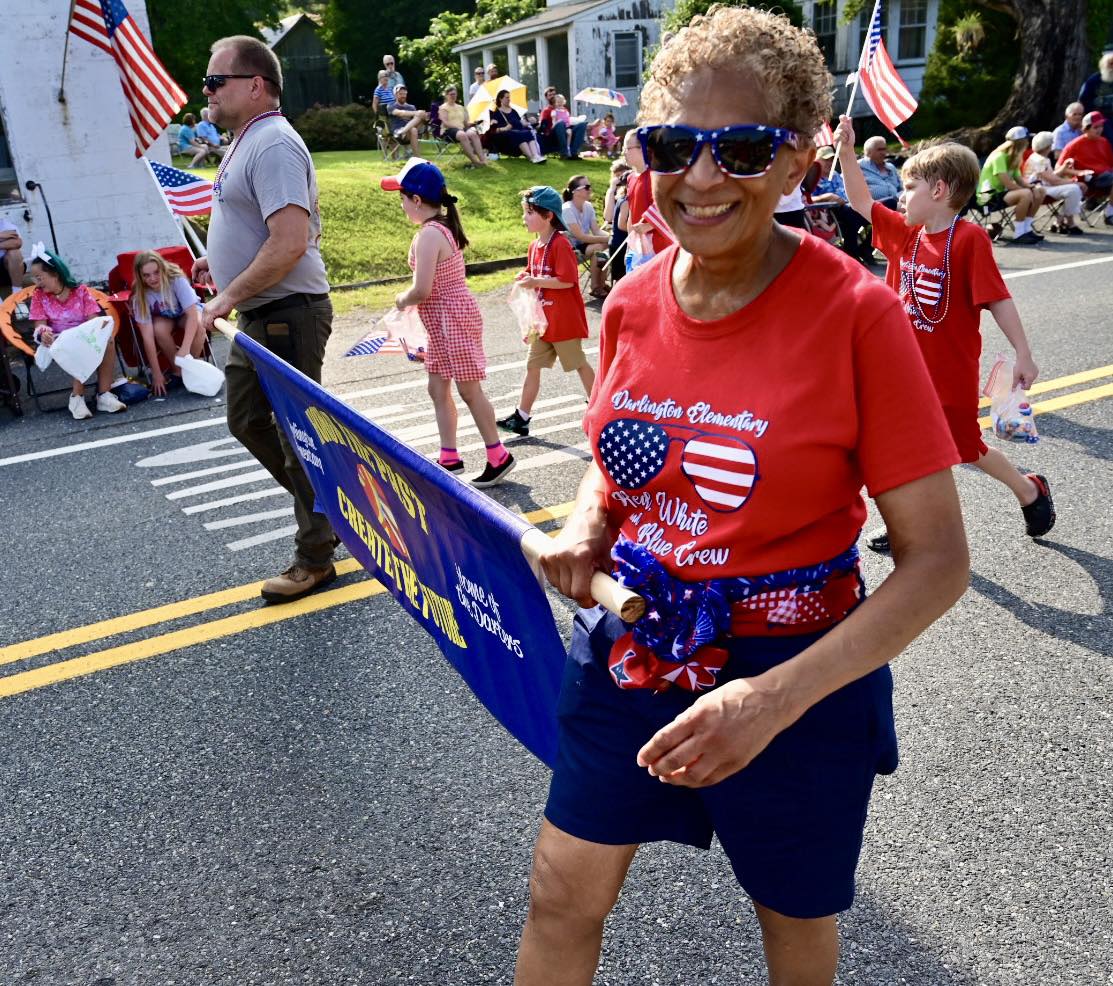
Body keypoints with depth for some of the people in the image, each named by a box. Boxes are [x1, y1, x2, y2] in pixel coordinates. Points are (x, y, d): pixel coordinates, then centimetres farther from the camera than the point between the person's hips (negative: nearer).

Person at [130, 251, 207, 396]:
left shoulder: (176, 279, -33)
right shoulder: (140, 296, -27)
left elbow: (192, 314, -38)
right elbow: (147, 336, -30)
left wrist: (185, 348, -50)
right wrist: (156, 374, -34)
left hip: (187, 311, -1)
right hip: (164, 317, 1)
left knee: (198, 324, -35)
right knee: (159, 329, -34)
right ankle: (176, 370, -11)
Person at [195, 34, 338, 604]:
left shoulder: (273, 146, -18)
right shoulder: (246, 144, 15)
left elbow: (289, 244, -28)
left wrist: (225, 299, -22)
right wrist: (222, 262, 14)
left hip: (287, 315, -11)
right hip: (259, 317, 11)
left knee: (298, 434, -2)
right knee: (246, 420, 19)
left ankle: (315, 560, 10)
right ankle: (324, 508, 31)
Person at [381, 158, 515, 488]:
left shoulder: (429, 234, -22)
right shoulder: (443, 226, 9)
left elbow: (422, 290, -25)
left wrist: (402, 300, -7)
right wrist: (411, 298, 9)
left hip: (453, 320, -10)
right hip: (443, 323, 10)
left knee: (469, 390, -1)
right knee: (438, 389, 13)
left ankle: (498, 457, 11)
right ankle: (449, 457, 21)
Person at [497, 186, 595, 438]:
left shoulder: (560, 244, -17)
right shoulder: (535, 246, 9)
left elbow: (568, 280, -24)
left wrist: (536, 282, -21)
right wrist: (526, 278, 5)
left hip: (564, 320, -8)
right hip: (544, 319, 9)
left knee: (579, 364, 4)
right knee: (533, 365, 9)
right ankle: (521, 417, 14)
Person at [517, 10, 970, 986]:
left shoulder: (857, 313, -20)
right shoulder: (632, 303, -5)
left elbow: (937, 559, -18)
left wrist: (774, 698, -28)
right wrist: (587, 527, -9)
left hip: (797, 677, -3)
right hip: (632, 648, 4)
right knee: (562, 898, 15)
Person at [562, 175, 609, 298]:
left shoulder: (588, 206, 2)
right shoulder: (567, 209, -20)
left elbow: (596, 231, -2)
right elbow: (580, 236, -25)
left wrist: (610, 237, -23)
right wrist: (606, 239, -28)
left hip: (583, 246, 7)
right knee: (598, 248, -27)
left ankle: (601, 285, -8)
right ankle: (595, 287, -15)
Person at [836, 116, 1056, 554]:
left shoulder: (969, 238, -18)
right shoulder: (906, 235, 1)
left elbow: (998, 300, -18)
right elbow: (862, 201, 9)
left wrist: (1023, 355, -18)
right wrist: (845, 151, 0)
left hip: (952, 370, -6)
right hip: (910, 365, 6)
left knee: (966, 446, 10)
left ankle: (1030, 490, 36)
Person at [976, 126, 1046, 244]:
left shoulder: (1012, 159, 14)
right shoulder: (999, 157, -17)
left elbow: (1020, 180, 9)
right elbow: (1008, 184, -24)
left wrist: (1032, 187, -11)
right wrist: (1030, 189, -15)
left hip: (1001, 192, 10)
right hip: (989, 196, -10)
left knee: (1040, 192, -1)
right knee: (1026, 194, -31)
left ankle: (1026, 229, 4)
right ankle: (1018, 234, -21)